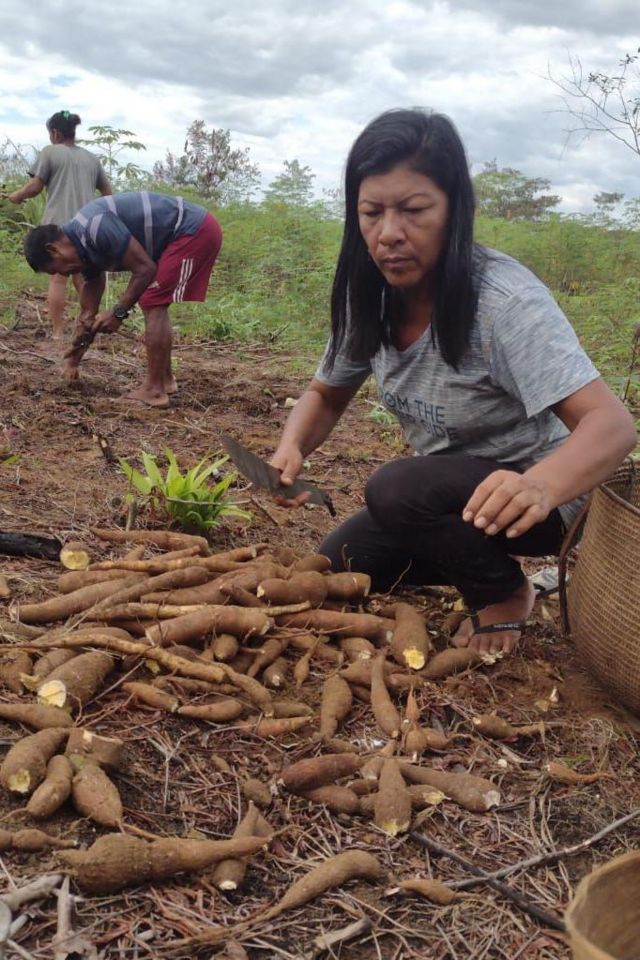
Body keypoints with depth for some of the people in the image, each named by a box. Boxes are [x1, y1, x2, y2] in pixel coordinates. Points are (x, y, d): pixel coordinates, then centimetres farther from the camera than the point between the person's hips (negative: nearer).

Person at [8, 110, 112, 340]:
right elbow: (107, 192, 18)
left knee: (57, 279, -2)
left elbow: (35, 186, -2)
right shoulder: (91, 158, 16)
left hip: (58, 224, -4)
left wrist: (16, 196, 15)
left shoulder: (50, 152, 2)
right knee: (82, 279, 12)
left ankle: (58, 333, -4)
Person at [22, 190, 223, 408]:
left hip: (194, 231, -10)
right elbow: (88, 314, 18)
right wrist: (73, 360, 24)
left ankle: (154, 390, -4)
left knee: (153, 305, -8)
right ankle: (165, 379, 21)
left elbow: (145, 268, -18)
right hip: (196, 231, 10)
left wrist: (118, 312, -10)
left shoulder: (96, 228, -20)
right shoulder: (86, 247, 11)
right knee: (154, 305, 15)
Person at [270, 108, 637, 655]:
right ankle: (476, 562, 20)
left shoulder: (504, 299, -29)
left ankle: (504, 596, -3)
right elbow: (327, 395, 4)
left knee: (399, 489, -31)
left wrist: (539, 487, -58)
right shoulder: (370, 296, -11)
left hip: (524, 497, -6)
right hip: (445, 496, 7)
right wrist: (292, 448, -19)